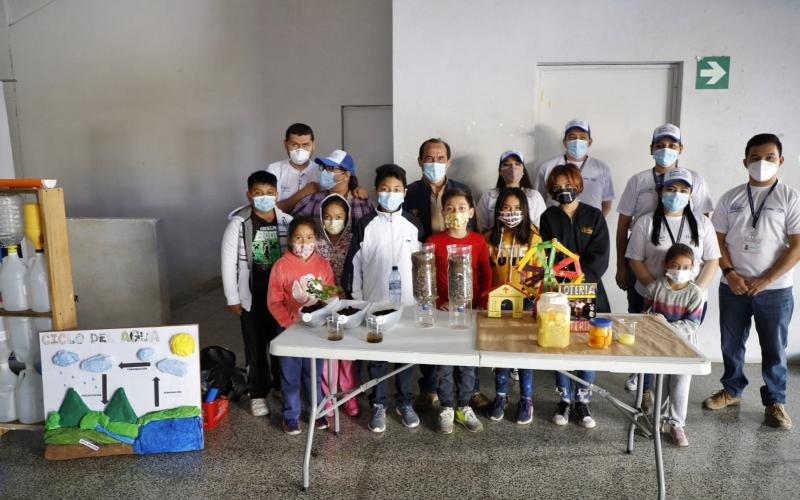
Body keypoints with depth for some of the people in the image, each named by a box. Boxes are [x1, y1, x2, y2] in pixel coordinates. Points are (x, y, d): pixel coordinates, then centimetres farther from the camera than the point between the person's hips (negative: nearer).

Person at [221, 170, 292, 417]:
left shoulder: (287, 221, -2)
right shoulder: (238, 223, -10)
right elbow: (228, 263, -7)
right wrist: (232, 298, -7)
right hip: (252, 296, -2)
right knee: (255, 346, 10)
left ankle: (282, 386, 33)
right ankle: (258, 393, 25)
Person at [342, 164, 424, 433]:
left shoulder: (412, 224, 1)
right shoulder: (364, 226, -3)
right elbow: (354, 265, 0)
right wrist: (356, 300, -1)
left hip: (407, 302, 1)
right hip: (374, 302, -1)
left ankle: (405, 403, 28)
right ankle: (378, 406, 24)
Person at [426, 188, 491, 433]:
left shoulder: (478, 241, 2)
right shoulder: (434, 241, -4)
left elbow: (486, 274, 5)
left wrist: (483, 301, -5)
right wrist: (437, 302, -10)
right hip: (443, 310, -2)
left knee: (468, 362, 11)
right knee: (444, 362, 6)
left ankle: (464, 407, 27)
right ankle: (446, 408, 22)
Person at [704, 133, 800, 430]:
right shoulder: (731, 198, 5)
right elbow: (718, 239, 5)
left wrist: (765, 280, -13)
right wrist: (730, 274, -8)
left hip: (774, 290, -2)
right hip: (733, 287, 3)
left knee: (774, 349, 7)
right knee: (731, 344, 13)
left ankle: (774, 402, 24)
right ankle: (731, 390, 31)